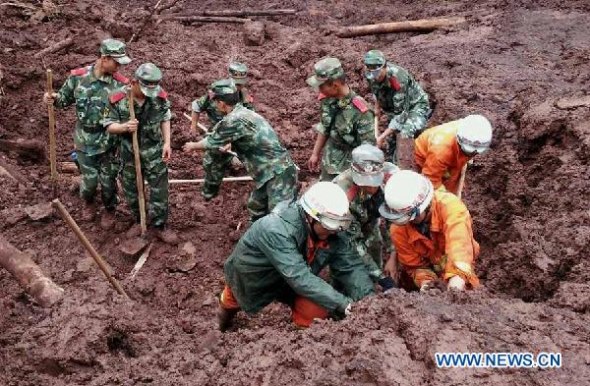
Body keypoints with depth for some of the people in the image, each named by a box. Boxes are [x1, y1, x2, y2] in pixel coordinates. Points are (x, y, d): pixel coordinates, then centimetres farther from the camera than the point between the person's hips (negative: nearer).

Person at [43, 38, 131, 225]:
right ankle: (88, 203, 43)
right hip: (85, 141, 1)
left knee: (108, 181, 11)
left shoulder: (120, 84, -12)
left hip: (109, 142, 0)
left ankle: (109, 211, 39)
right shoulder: (78, 77, -9)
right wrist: (53, 98, -16)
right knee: (89, 180, 8)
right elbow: (64, 99, 5)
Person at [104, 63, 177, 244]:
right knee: (132, 191, 17)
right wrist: (124, 127, -33)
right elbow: (109, 126, -11)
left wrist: (167, 142, -5)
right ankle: (139, 221, 41)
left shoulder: (160, 96, -15)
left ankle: (158, 227, 22)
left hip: (155, 153, 1)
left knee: (159, 190, 5)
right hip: (130, 154, 0)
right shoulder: (118, 99, -21)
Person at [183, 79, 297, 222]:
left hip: (278, 174, -10)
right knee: (255, 207, 23)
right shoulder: (244, 113, 12)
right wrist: (228, 146, 54)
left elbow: (212, 142, -2)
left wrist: (193, 146, 17)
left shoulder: (234, 119, -17)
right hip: (271, 173, 10)